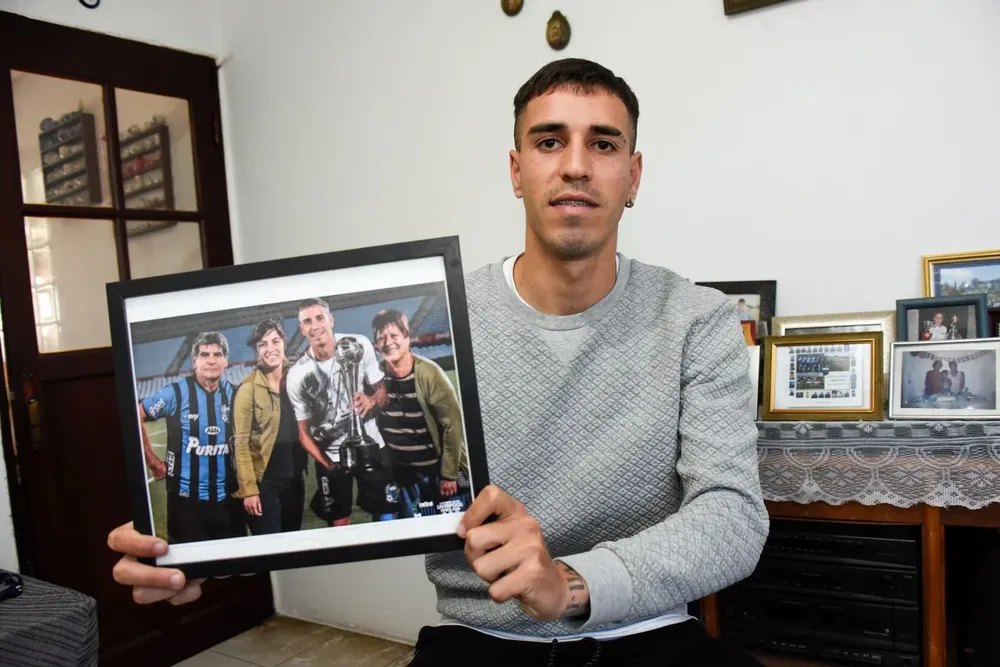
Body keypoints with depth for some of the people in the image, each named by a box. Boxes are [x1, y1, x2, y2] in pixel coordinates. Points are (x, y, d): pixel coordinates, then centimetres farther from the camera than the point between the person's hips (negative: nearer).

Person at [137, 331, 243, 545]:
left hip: (227, 496, 3)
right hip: (187, 497, -3)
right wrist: (153, 461, -2)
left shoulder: (233, 394, 2)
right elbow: (136, 417, -3)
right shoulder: (176, 392, -8)